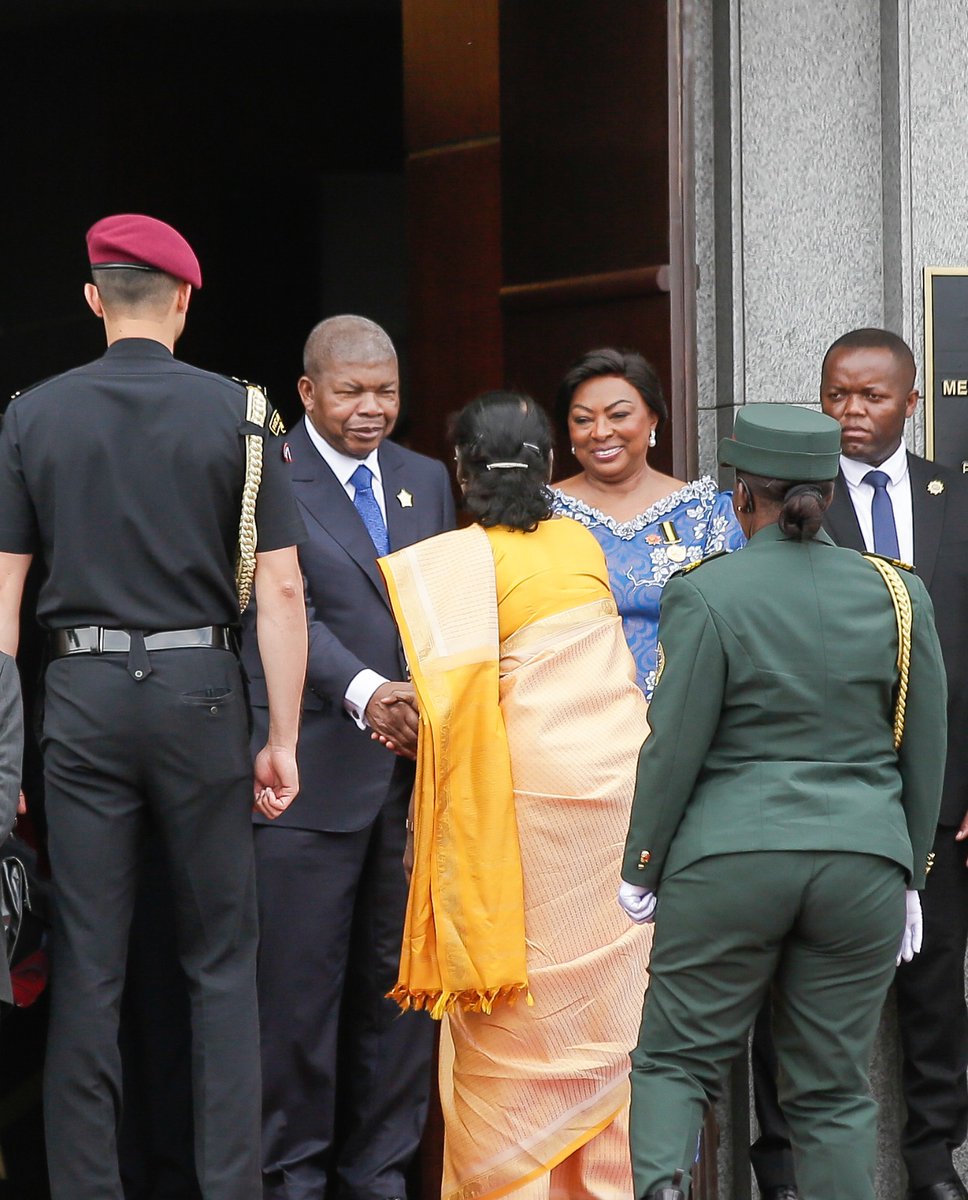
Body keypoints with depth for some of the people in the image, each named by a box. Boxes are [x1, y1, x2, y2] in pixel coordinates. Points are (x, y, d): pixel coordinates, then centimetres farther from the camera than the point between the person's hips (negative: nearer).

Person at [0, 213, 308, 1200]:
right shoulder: (235, 414, 1)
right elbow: (281, 587, -3)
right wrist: (281, 738, 1)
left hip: (80, 694, 1)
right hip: (198, 690, -1)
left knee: (86, 969, 4)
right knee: (221, 959, 8)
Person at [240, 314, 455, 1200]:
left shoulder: (426, 481, 16)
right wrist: (365, 692, -30)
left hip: (416, 764, 6)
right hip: (316, 771, -5)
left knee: (398, 982, 8)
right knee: (299, 984, -2)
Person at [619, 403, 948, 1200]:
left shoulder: (706, 596, -7)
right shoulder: (898, 595, 4)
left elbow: (674, 748, -7)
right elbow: (924, 753, 9)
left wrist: (641, 867, 5)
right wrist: (908, 876, 18)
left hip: (729, 862, -2)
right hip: (863, 864, 3)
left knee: (676, 1059, 7)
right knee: (834, 1087, 9)